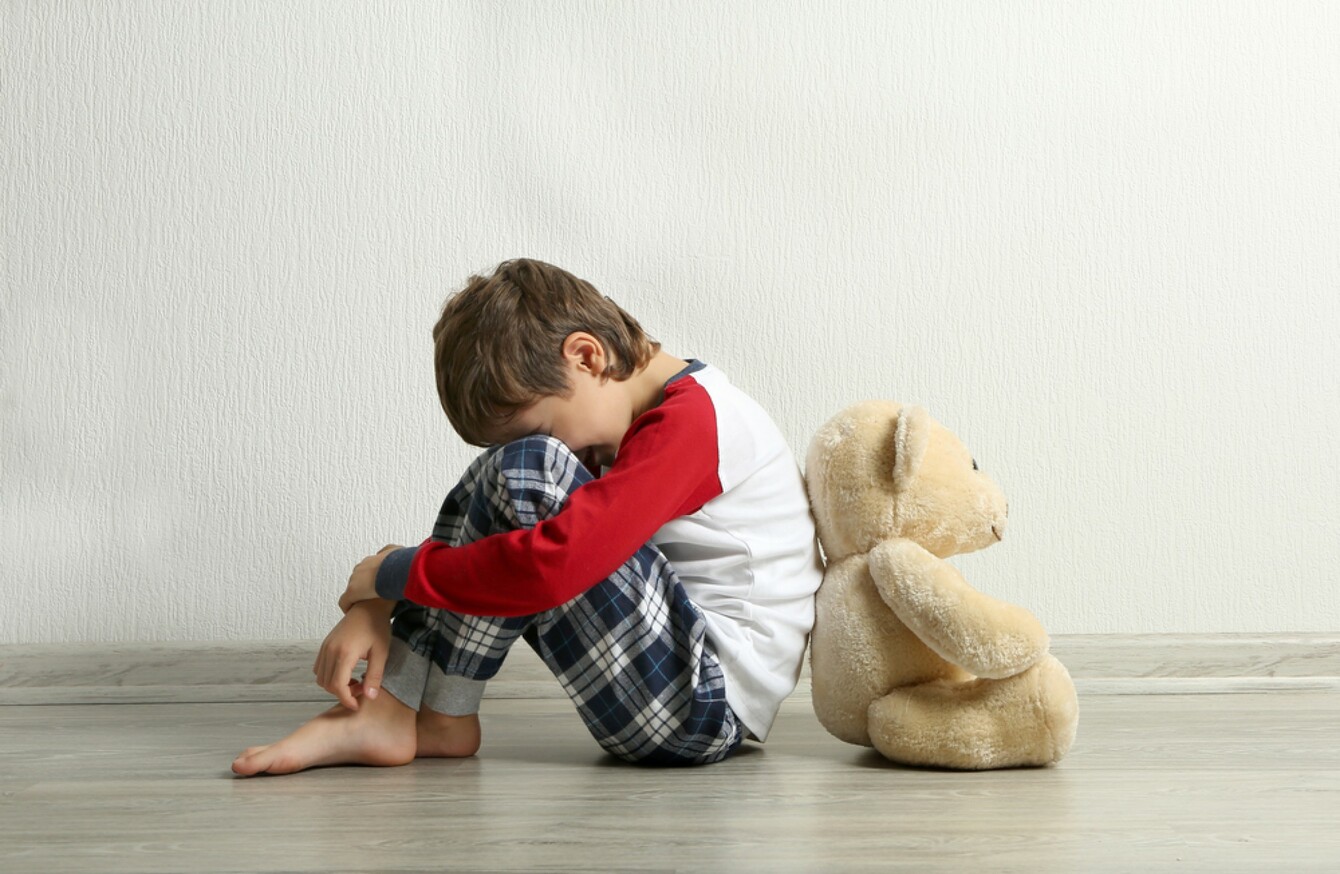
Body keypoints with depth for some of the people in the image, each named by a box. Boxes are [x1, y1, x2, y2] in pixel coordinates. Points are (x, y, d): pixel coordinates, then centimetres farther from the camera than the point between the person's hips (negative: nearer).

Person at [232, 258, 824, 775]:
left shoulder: (689, 421, -16)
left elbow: (550, 565, -28)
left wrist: (393, 574, -15)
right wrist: (376, 607, -5)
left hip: (713, 699, -10)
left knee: (523, 472, -19)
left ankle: (438, 719, -9)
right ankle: (387, 710, -5)